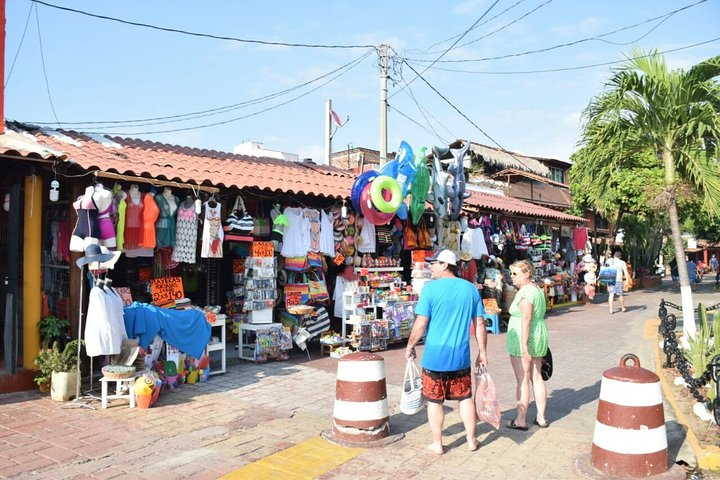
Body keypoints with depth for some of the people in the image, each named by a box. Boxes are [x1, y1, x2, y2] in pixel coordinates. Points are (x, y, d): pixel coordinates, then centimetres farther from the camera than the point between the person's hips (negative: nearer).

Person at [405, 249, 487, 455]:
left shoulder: (431, 288, -11)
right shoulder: (470, 289, 2)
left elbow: (420, 323, -13)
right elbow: (479, 324, 4)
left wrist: (410, 347, 1)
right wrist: (482, 352, 12)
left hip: (434, 355, -3)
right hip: (461, 355, 4)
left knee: (435, 401, 10)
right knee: (465, 397, 18)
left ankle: (437, 444, 19)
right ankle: (471, 440, 28)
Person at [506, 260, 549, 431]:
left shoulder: (525, 291, -17)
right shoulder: (537, 289, 12)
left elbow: (526, 319, -23)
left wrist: (523, 345, -23)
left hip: (523, 339, -9)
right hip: (539, 338, 10)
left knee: (522, 381, -1)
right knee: (537, 377, 14)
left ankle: (520, 420, 8)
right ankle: (541, 417, 21)